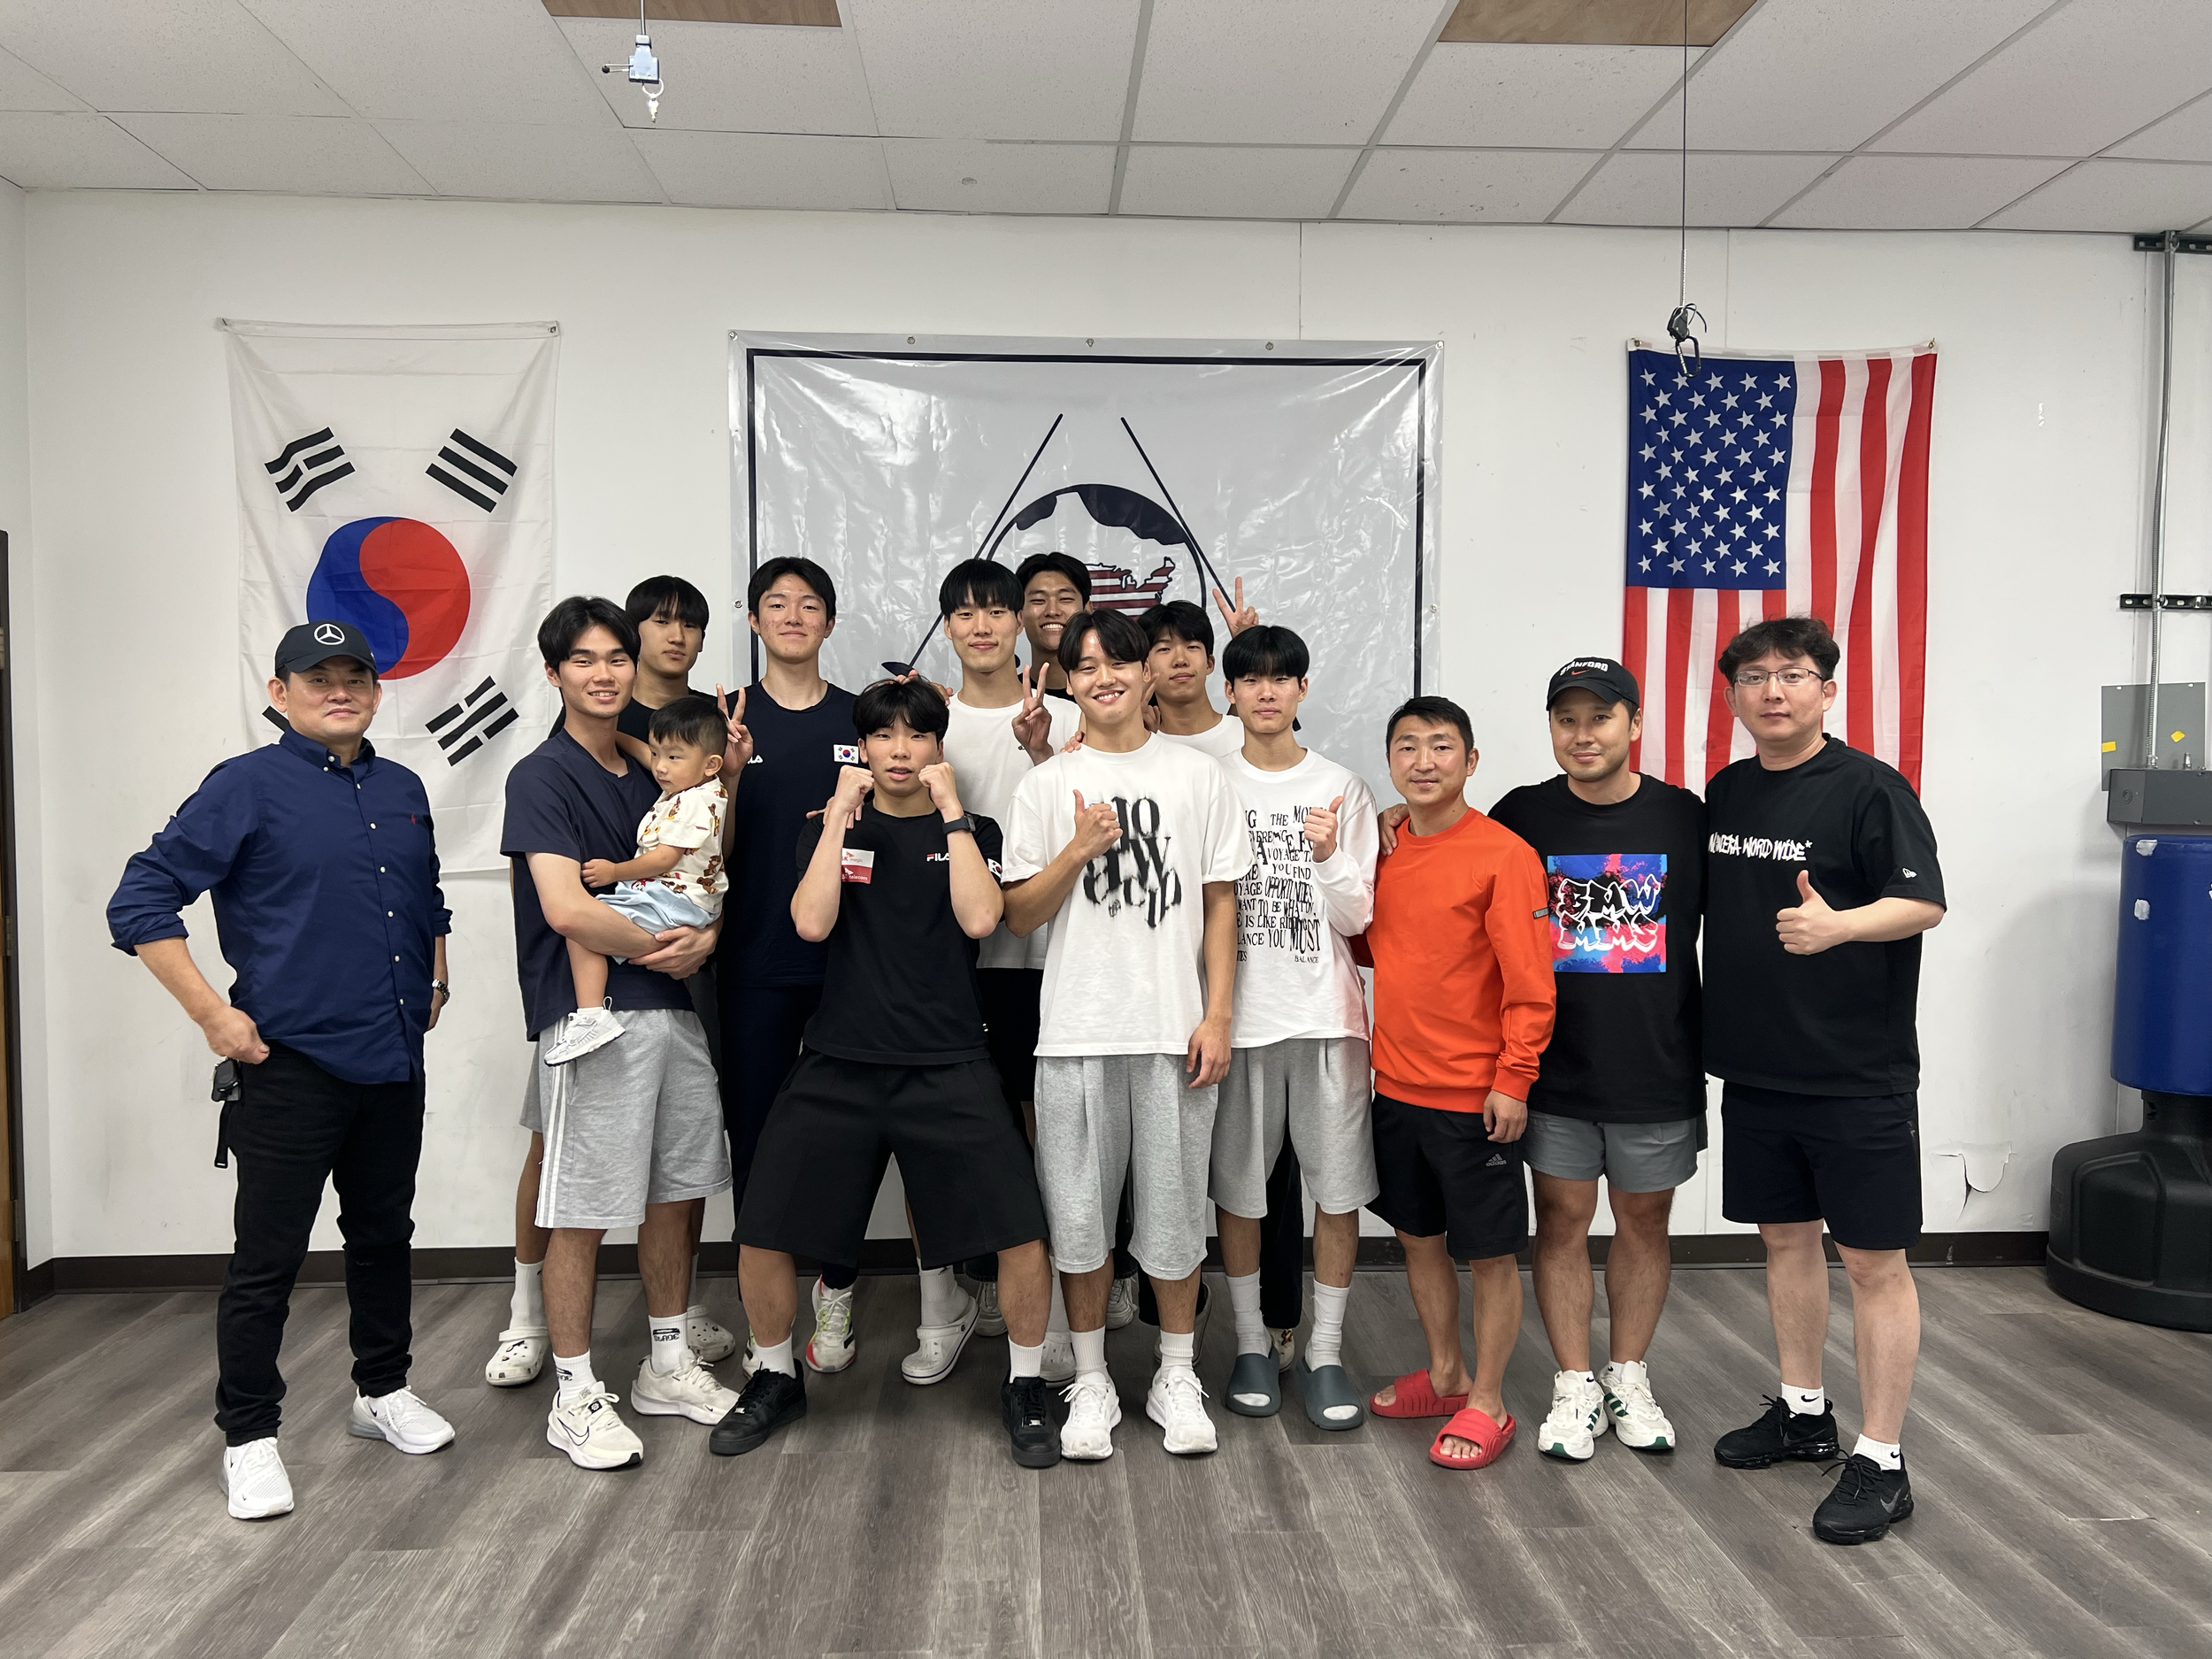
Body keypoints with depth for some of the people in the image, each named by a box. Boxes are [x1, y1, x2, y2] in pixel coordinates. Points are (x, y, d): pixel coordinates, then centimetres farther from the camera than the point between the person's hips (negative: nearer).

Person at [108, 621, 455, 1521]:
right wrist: (215, 1016, -14)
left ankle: (383, 1391, 35)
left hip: (394, 1060, 6)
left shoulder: (402, 789, 10)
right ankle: (250, 1438, 18)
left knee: (384, 1236, 18)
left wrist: (435, 980, 15)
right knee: (267, 1259, 2)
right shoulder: (247, 787, -8)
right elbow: (139, 902, -11)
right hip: (290, 1065, -6)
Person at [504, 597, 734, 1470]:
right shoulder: (543, 776, -8)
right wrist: (659, 947, -8)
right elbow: (566, 908, -20)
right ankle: (576, 1395, 16)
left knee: (677, 1193, 15)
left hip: (672, 1008, 7)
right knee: (582, 1212, 1)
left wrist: (705, 937, -5)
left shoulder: (653, 772, 14)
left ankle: (669, 1365, 30)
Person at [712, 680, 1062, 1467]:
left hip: (948, 1067, -1)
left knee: (1022, 1233, -9)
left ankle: (1025, 1383, 16)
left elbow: (979, 919, -11)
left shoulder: (972, 831, 8)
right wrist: (840, 812, -7)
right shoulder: (828, 829, 10)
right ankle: (776, 1378, 27)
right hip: (839, 1063, 1)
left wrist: (950, 807, -9)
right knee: (762, 1233, 0)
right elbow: (812, 923, -8)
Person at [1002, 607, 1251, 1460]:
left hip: (1175, 1027, 0)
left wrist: (1218, 1016, -2)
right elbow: (1019, 915, 3)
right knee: (1078, 1210, 6)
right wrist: (1077, 852, -13)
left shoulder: (1198, 776, 5)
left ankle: (1176, 1376, 25)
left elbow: (1221, 905, 5)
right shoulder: (1048, 785, 5)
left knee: (1175, 1205, 7)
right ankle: (1091, 1382, 23)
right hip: (1077, 1029, 1)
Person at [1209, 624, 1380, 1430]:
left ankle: (1326, 1352, 17)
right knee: (1238, 1185, 7)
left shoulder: (1343, 789, 5)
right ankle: (1252, 1343, 23)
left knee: (1338, 1187, 3)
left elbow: (1356, 918, 2)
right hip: (1237, 1009, 0)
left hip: (1326, 1009, 1)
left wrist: (1330, 858, -16)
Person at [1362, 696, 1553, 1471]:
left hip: (1474, 1096, -6)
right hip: (1396, 1087, 7)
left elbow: (1530, 982, -14)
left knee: (1488, 1252, 7)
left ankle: (1487, 1403, 22)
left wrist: (1513, 1081, -16)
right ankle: (1445, 1374, 36)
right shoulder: (1383, 850, 6)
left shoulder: (1503, 854, -13)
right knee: (1417, 1236, 18)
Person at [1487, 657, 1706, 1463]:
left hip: (1659, 1067, 1)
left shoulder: (1684, 816, -1)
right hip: (1554, 1068, 0)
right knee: (1562, 1221, 7)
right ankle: (1575, 1386, 22)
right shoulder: (1522, 815, -1)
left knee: (1644, 1222, 12)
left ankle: (1629, 1378, 30)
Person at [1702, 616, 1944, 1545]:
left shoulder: (1869, 788, -10)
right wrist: (1711, 1022, 9)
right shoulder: (1724, 793, 9)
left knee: (1873, 1260, 1)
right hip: (1754, 1067, 6)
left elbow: (1923, 903, -17)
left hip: (1858, 1075, -6)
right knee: (1785, 1236, 17)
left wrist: (1836, 926, -35)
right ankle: (1802, 1413, 34)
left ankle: (1880, 1463, 12)